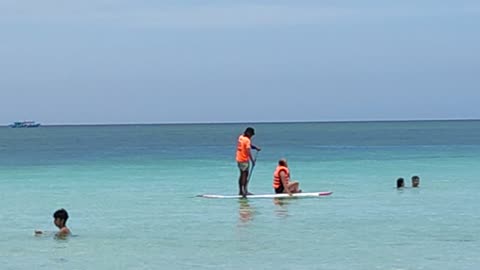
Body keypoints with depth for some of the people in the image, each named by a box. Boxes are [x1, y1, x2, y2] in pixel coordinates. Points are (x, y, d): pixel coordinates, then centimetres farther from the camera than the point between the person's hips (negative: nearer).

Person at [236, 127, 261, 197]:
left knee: (242, 174, 15)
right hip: (244, 160, -9)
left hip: (239, 159, 9)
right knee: (245, 174, -7)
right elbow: (248, 151, -23)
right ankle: (244, 191, -11)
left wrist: (256, 147, 0)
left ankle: (240, 191, 19)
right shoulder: (247, 140, -18)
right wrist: (252, 160, -22)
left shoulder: (240, 137, 9)